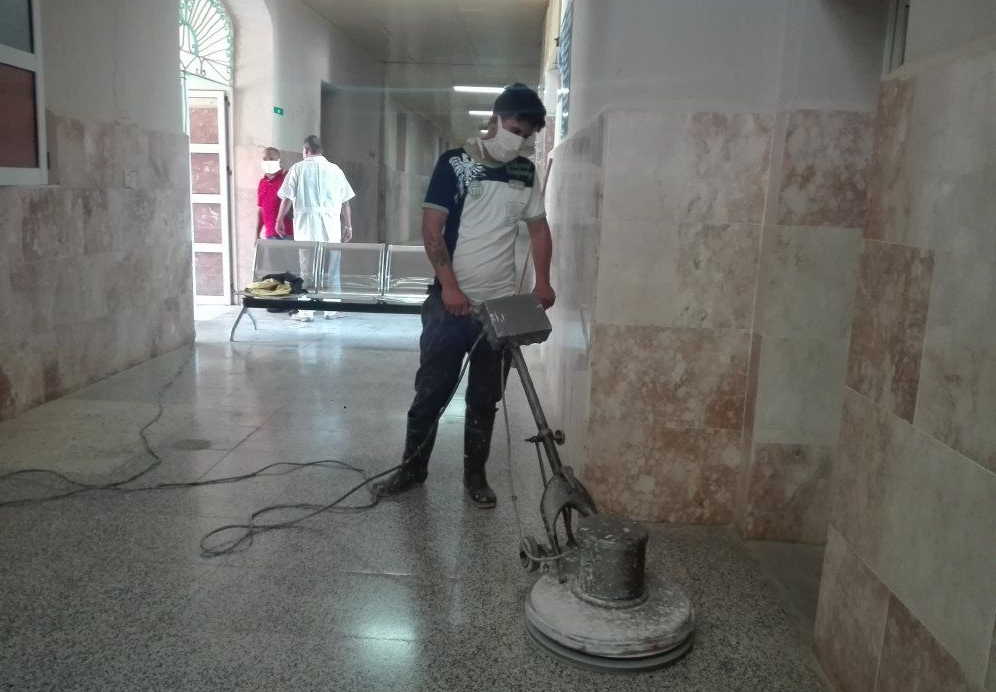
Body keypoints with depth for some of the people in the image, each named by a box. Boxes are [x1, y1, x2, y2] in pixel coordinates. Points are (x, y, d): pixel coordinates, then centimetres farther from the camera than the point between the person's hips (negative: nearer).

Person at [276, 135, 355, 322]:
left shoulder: (298, 168, 1)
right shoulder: (335, 170, 6)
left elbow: (287, 198, 0)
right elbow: (345, 201, 7)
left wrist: (280, 220, 12)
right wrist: (348, 226, 14)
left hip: (306, 225, -1)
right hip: (331, 226, 1)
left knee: (307, 269, 3)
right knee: (332, 269, 9)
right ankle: (332, 309, 13)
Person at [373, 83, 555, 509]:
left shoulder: (526, 173, 8)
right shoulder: (455, 163, -6)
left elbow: (538, 228, 15)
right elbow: (431, 229, -9)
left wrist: (542, 280, 2)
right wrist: (449, 285, -16)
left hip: (501, 305, 4)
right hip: (451, 303, -3)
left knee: (486, 397, 10)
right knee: (431, 391, 5)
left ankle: (475, 474, 24)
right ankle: (412, 468, 22)